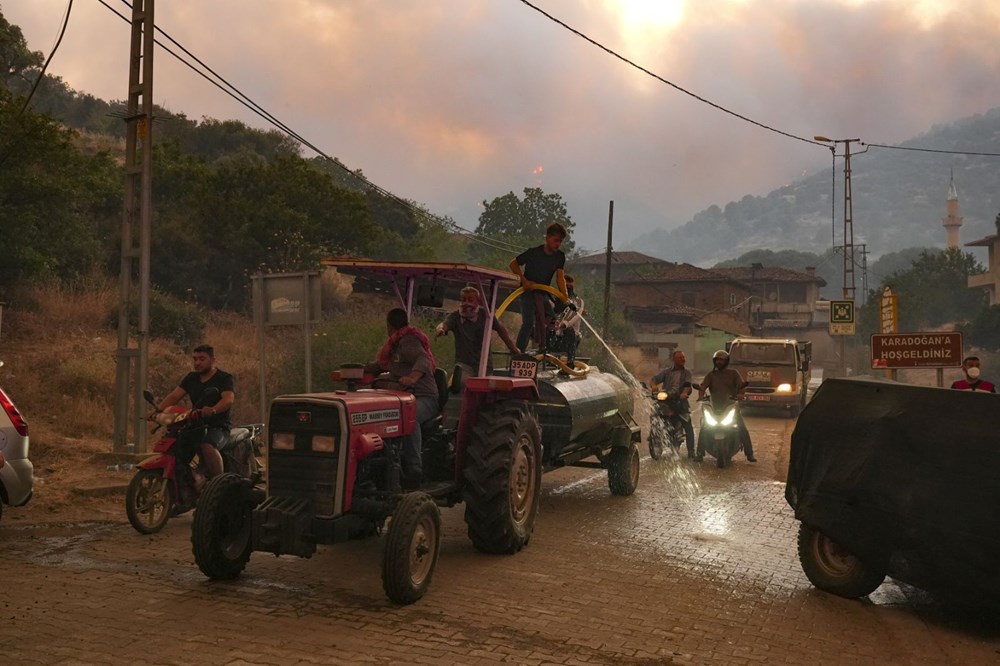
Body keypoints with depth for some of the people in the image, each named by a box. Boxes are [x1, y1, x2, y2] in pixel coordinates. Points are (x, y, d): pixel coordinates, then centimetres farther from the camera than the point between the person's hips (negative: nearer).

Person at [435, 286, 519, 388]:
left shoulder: (484, 314, -2)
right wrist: (439, 329, -54)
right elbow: (445, 324, -29)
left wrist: (513, 349, 9)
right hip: (464, 363, -2)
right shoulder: (455, 317, -9)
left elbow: (501, 329, 9)